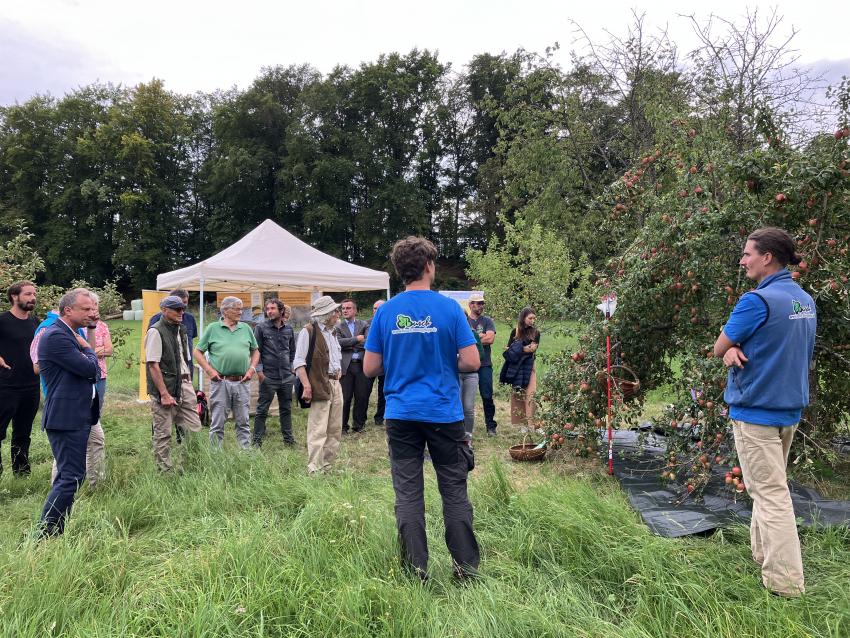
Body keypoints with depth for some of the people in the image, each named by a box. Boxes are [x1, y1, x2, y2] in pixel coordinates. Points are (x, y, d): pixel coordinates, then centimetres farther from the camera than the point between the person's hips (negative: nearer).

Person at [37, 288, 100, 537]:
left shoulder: (69, 334, 16)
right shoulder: (56, 335, -16)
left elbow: (92, 371, 18)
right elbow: (89, 368, -19)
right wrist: (88, 348, -4)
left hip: (78, 416, 11)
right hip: (66, 417, -11)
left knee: (70, 476, 17)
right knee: (71, 477, -8)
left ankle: (55, 532, 27)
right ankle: (45, 533, 0)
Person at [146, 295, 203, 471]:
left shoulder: (182, 330, 15)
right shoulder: (156, 332, -9)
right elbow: (153, 365, -15)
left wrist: (189, 387, 15)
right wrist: (164, 394, -17)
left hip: (184, 386, 8)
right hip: (165, 387, -7)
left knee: (194, 429, 7)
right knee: (163, 434, 1)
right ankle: (165, 471, 11)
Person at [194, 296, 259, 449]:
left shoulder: (246, 328, 10)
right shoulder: (213, 328, 2)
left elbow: (255, 351, 19)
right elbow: (198, 352, 4)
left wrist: (252, 368, 5)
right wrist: (209, 370, -6)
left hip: (241, 382, 3)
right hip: (220, 382, -3)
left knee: (243, 422, 9)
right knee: (217, 423, 4)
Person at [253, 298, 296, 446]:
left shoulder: (288, 329, 7)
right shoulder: (261, 327, -4)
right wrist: (259, 370, -11)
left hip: (286, 377, 4)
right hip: (268, 377, -4)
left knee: (286, 409, 13)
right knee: (262, 410, 1)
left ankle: (288, 438, 23)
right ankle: (257, 440, 9)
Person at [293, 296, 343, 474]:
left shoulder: (331, 333, 19)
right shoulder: (308, 331, -8)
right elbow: (299, 361, -14)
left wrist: (338, 374, 15)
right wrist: (306, 386, -21)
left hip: (335, 385, 9)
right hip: (320, 386, -9)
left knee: (335, 429, 12)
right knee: (318, 430, -8)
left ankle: (327, 464, 22)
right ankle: (314, 469, -3)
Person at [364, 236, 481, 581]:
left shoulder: (385, 311, -1)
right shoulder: (449, 308, -6)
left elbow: (370, 368, 1)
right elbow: (472, 362, -9)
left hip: (401, 414, 2)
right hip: (444, 413, -1)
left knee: (408, 494, 8)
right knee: (454, 491, 10)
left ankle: (416, 570, 14)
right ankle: (466, 566, 18)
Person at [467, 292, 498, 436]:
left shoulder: (487, 321, 7)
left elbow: (490, 338, -8)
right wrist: (480, 336, -10)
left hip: (484, 364, 0)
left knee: (487, 397, 0)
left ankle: (491, 426, 9)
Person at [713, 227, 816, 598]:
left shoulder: (758, 300, -20)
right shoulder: (805, 301, 8)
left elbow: (718, 348, -13)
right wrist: (738, 349, -5)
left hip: (756, 411, -9)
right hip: (790, 408, 9)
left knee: (770, 493, -2)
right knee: (769, 486, 21)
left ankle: (785, 581, 4)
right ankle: (763, 553, 33)